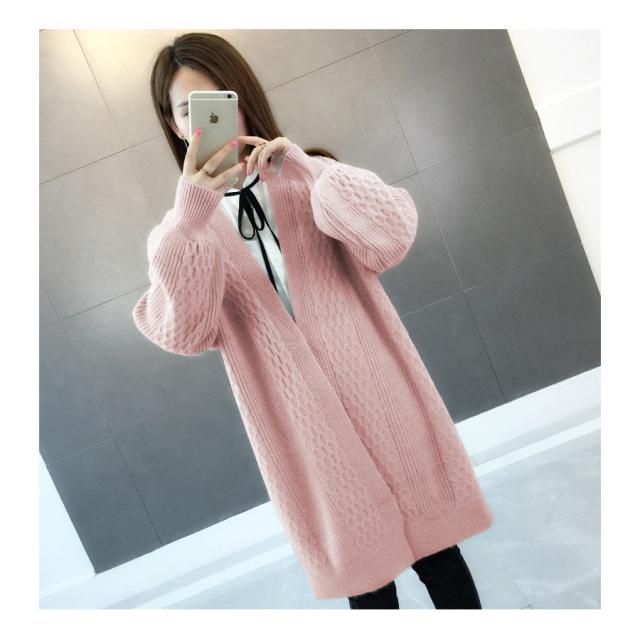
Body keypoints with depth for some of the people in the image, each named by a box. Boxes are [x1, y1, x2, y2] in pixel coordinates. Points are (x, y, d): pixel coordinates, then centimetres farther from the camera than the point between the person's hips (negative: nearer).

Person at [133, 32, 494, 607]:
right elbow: (181, 335, -14)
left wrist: (304, 171, -21)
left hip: (378, 398, 0)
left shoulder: (308, 176, 2)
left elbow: (392, 238, -14)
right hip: (302, 432, 0)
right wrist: (190, 220, -25)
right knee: (365, 576, 16)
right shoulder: (182, 231, 3)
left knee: (434, 548, 16)